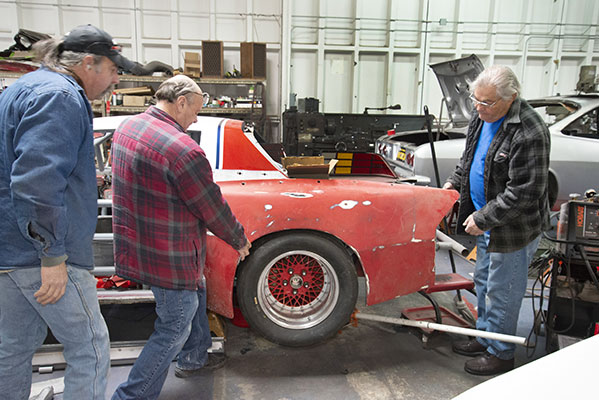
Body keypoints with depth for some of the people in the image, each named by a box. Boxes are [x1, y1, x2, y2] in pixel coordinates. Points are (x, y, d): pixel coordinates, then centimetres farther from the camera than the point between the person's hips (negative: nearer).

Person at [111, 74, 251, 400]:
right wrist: (240, 240, 0)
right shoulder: (182, 150, -27)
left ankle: (193, 358, 46)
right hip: (169, 258, -10)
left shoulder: (127, 128, 2)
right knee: (174, 330, 8)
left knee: (195, 292, 29)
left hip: (136, 246, 10)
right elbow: (214, 211, -17)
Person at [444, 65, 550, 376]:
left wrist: (483, 219, -22)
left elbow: (524, 193, -27)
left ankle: (500, 353, 25)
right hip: (486, 223, 9)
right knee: (483, 281, 21)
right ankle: (484, 337, 40)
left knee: (501, 292, 5)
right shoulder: (481, 118, 2)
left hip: (513, 229, -9)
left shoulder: (529, 133, -27)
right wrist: (455, 182, 5)